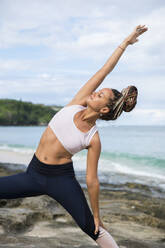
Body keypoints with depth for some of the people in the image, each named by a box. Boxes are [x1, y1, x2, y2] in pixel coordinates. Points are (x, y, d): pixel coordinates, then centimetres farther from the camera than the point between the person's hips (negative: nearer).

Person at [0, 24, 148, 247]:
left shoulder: (93, 139, -13)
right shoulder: (76, 104, -5)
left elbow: (92, 181, -8)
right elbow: (104, 71, -8)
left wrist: (96, 215, -4)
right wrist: (124, 43, -6)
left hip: (61, 179, -5)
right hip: (33, 174, 5)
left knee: (92, 228, -6)